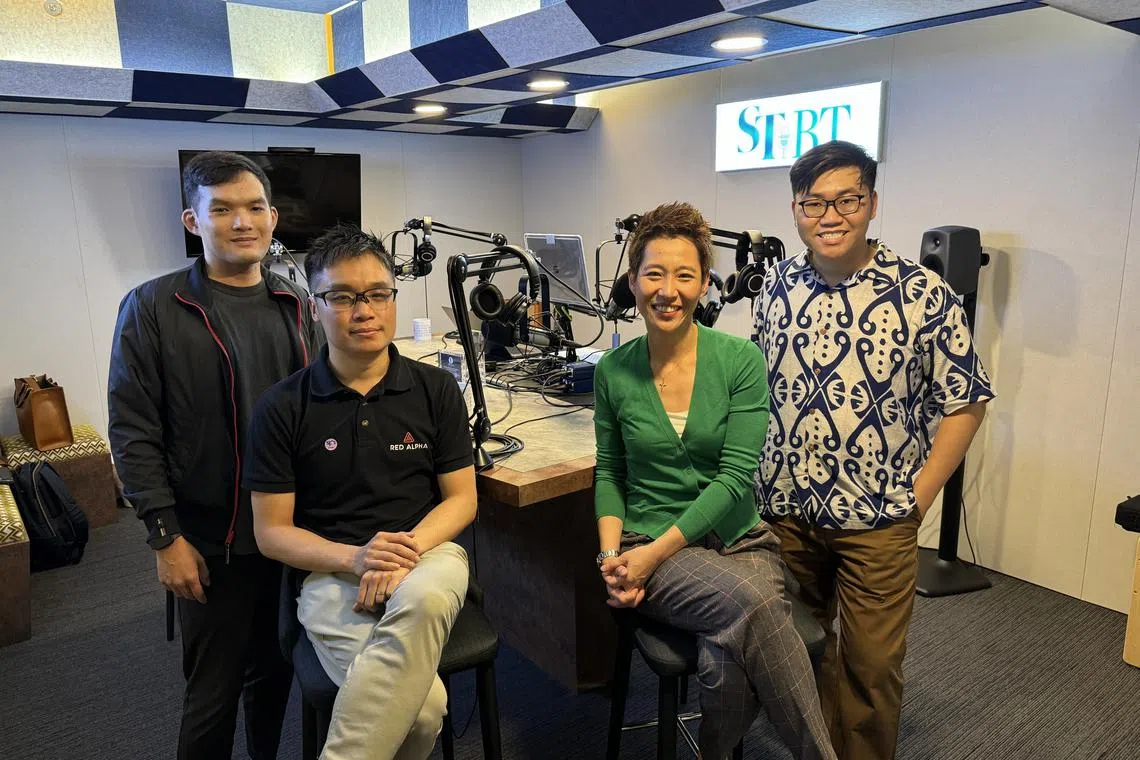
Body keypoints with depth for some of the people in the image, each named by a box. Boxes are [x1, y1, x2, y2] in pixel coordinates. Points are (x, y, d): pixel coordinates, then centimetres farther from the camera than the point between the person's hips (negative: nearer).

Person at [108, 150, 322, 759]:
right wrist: (165, 536, -10)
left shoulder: (294, 306, 5)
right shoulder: (152, 308, -7)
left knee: (277, 674, 18)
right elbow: (133, 432, -8)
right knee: (213, 691, 10)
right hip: (210, 542, -3)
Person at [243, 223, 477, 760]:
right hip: (332, 571, -2)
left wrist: (406, 552, -15)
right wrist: (354, 557, -17)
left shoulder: (436, 389, 3)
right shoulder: (282, 407, -1)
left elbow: (461, 498, 4)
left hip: (426, 554, 3)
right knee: (423, 704, -30)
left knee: (424, 598, -37)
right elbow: (271, 532, 1)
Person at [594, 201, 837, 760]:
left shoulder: (740, 359, -5)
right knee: (751, 603, -31)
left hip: (738, 538, 0)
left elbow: (736, 477, -10)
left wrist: (656, 551, -17)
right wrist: (611, 553, -5)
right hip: (646, 545, 0)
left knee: (729, 661, -31)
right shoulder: (613, 370, 1)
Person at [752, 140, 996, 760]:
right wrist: (755, 472, 5)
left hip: (877, 521, -3)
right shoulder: (777, 285, 1)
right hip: (783, 508, 4)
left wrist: (917, 496, -8)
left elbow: (964, 402, -4)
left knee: (871, 663, 9)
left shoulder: (922, 295, -11)